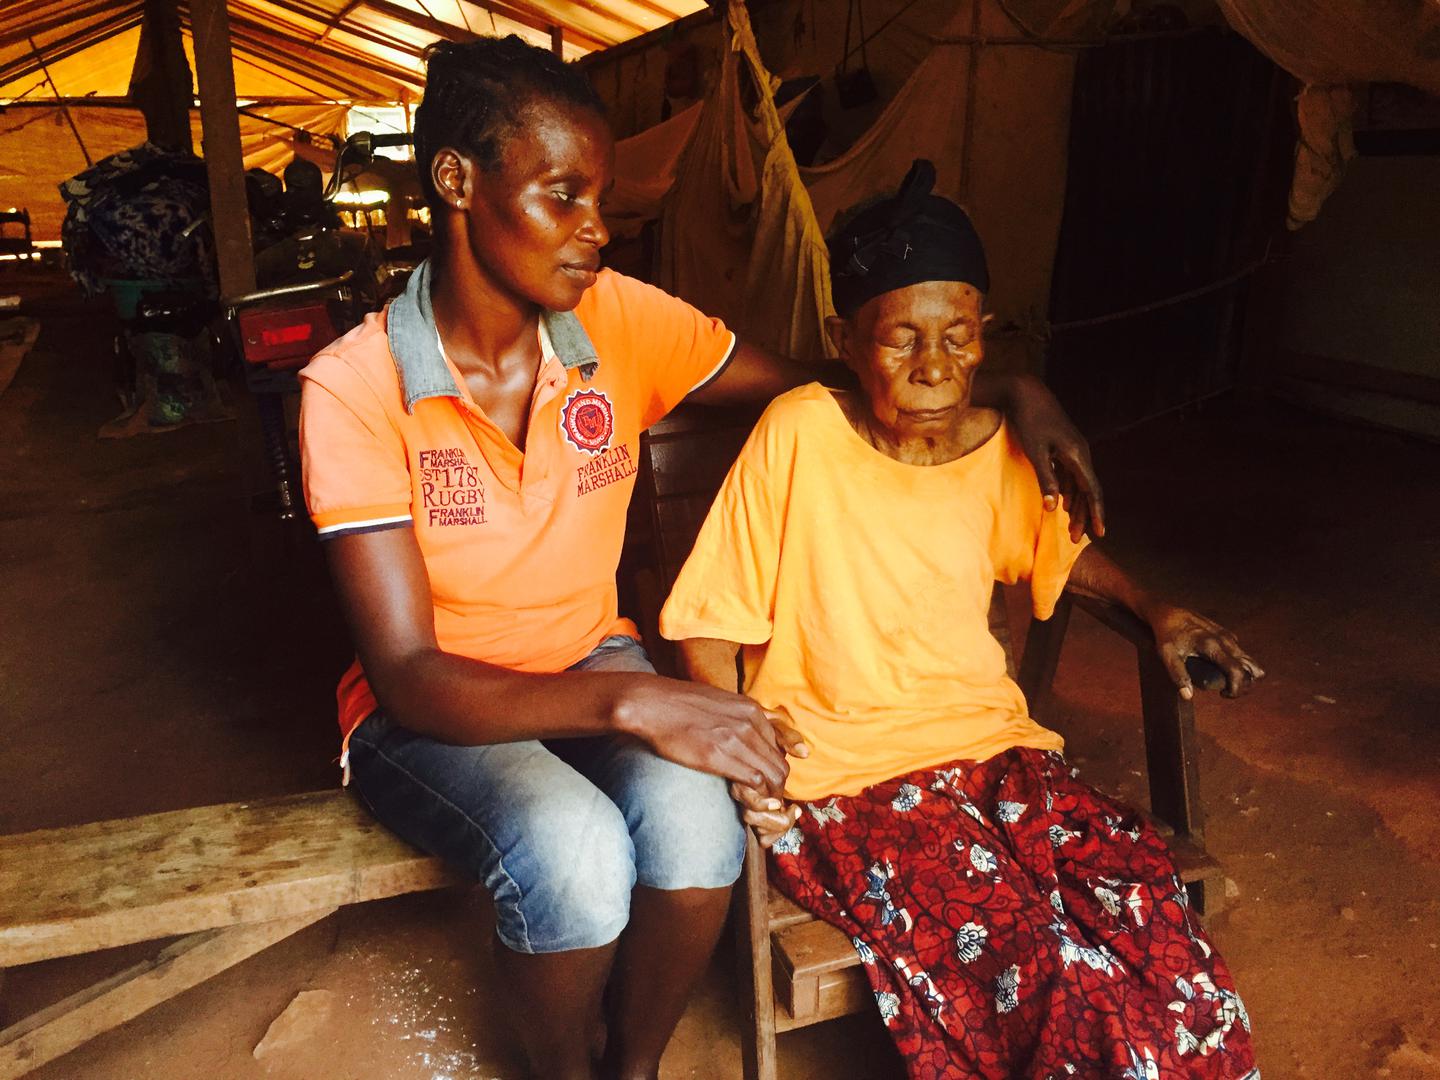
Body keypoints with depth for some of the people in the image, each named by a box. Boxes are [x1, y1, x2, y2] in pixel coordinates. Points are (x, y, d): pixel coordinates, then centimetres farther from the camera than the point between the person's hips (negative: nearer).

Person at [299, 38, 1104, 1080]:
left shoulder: (623, 321, -10)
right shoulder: (353, 388, -20)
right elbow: (411, 679, -24)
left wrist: (1010, 391, -12)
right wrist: (627, 701, -39)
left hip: (592, 658, 3)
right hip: (433, 704, -2)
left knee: (694, 820, -28)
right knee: (576, 854, -33)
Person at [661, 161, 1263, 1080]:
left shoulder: (1001, 451, 5)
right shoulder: (800, 433, -10)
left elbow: (1060, 550, 26)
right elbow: (710, 623, -5)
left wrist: (1156, 610, 9)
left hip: (991, 739, 5)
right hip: (841, 768, -4)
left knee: (1160, 932, -19)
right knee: (1050, 974, -25)